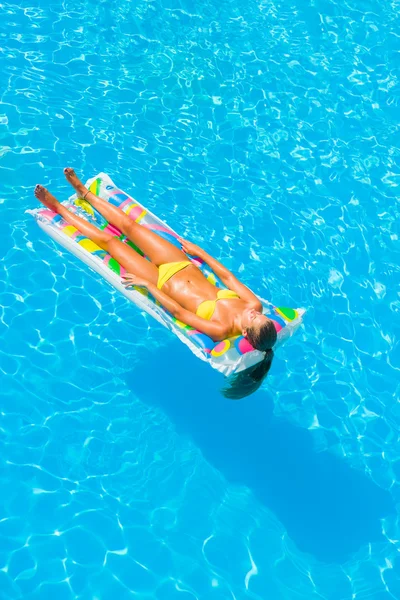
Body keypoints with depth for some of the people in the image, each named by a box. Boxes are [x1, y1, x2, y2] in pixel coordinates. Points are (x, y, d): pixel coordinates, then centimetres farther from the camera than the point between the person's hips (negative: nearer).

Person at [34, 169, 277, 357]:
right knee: (129, 225, 10)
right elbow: (227, 275, -2)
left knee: (107, 239, 0)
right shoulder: (254, 303, -18)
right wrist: (200, 252, 9)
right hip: (184, 266, 5)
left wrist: (147, 284, -20)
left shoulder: (221, 329, -32)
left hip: (162, 281, -5)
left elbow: (178, 311, -26)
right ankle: (84, 192, 36)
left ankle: (58, 207, 24)